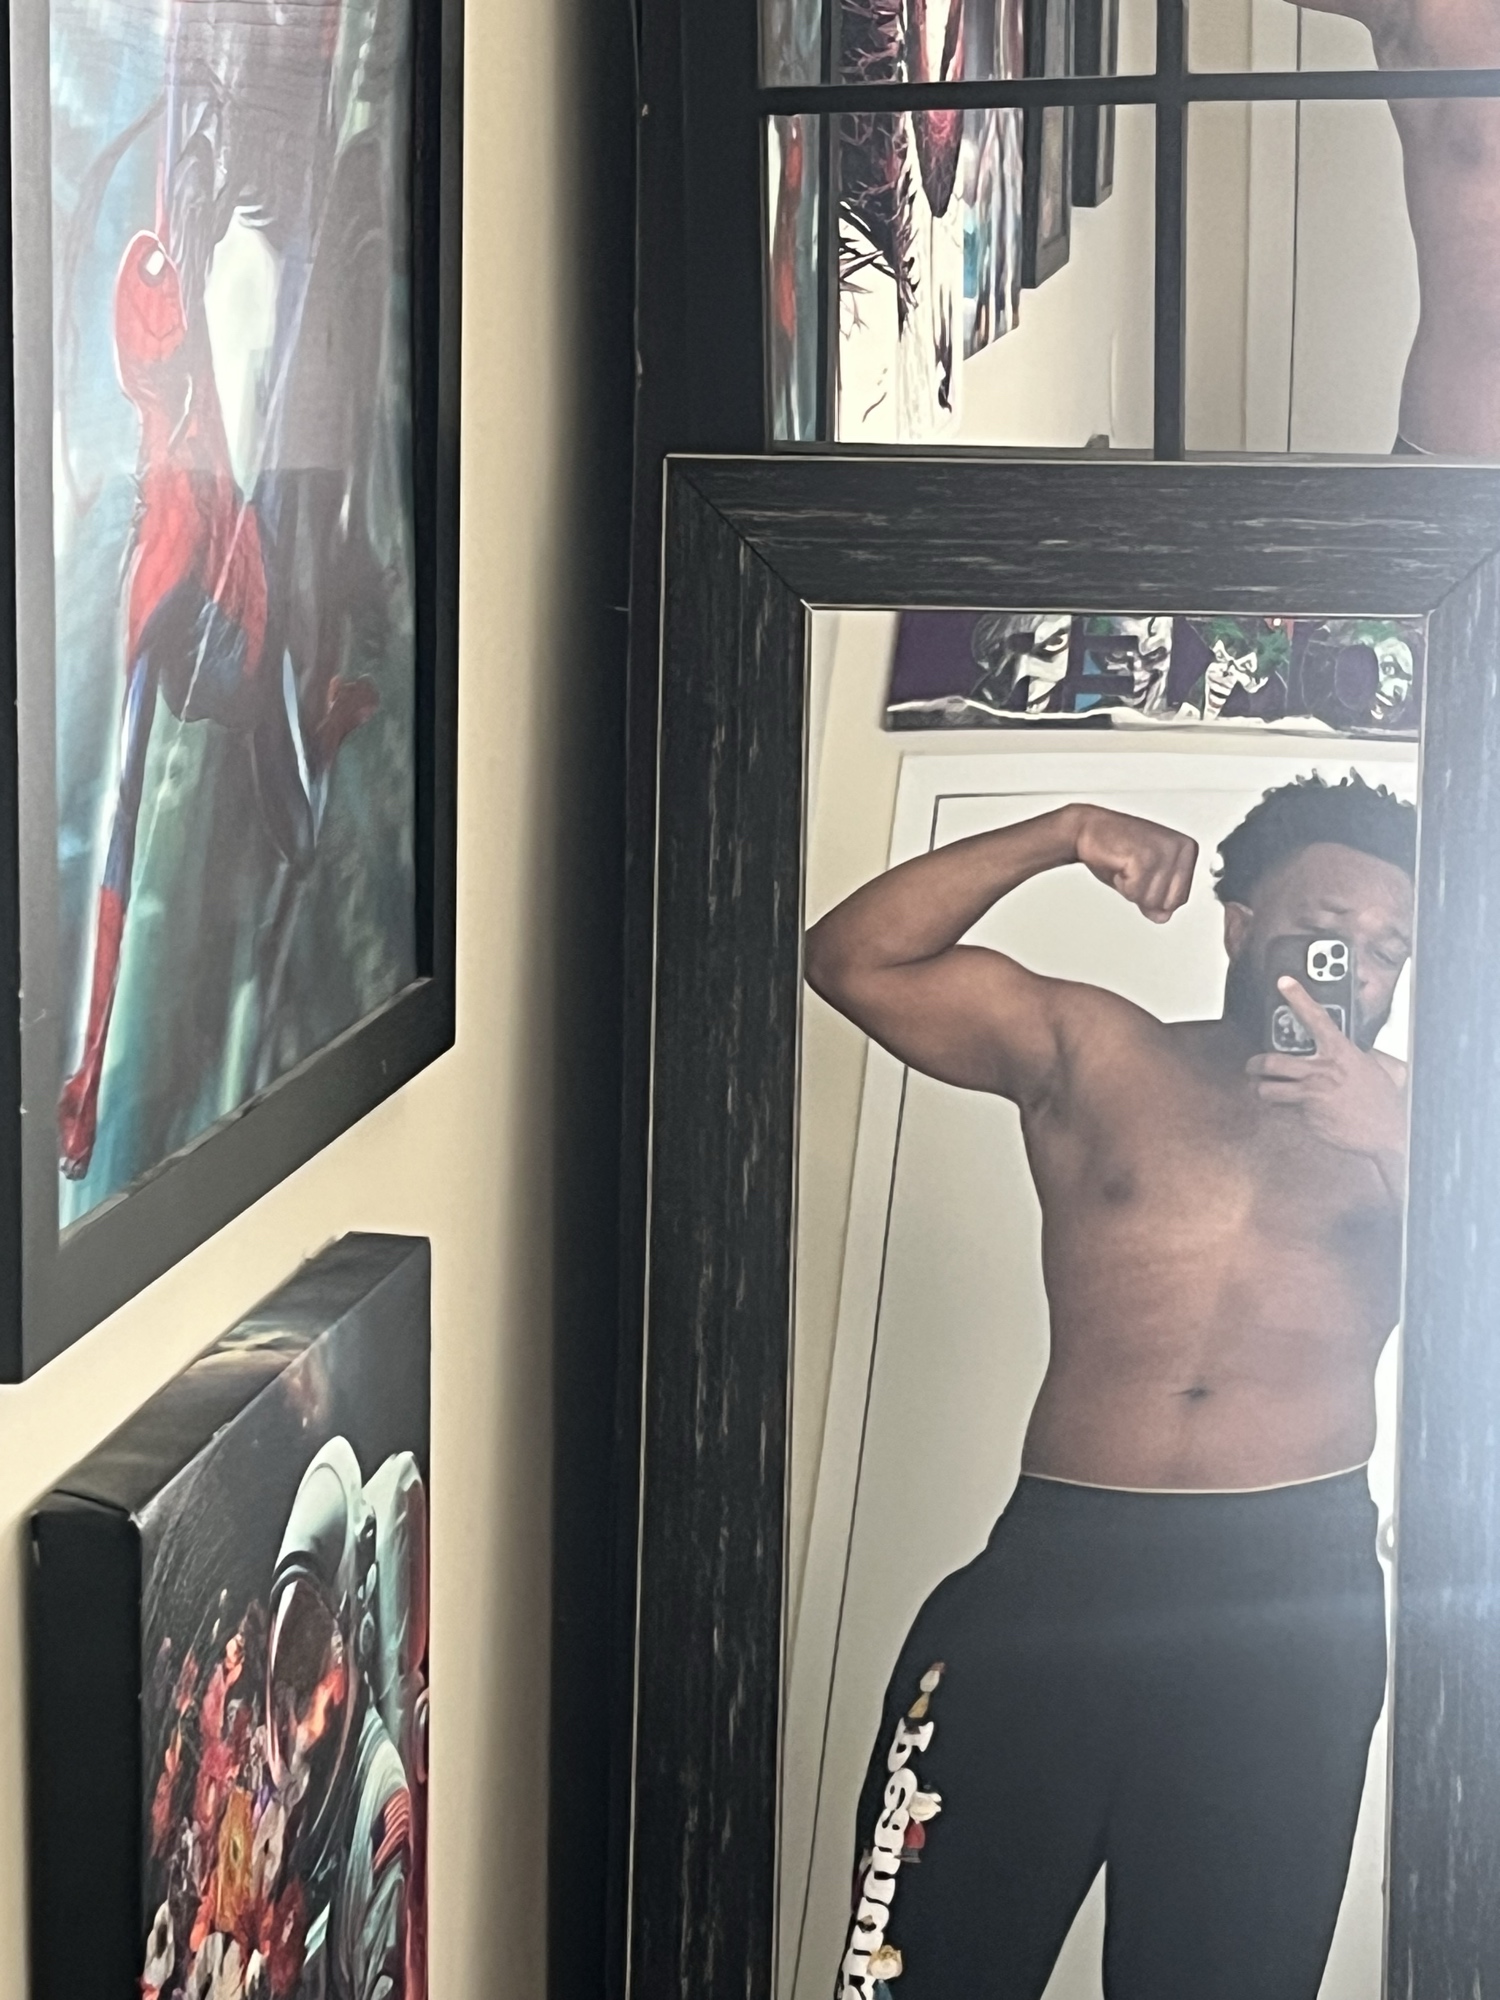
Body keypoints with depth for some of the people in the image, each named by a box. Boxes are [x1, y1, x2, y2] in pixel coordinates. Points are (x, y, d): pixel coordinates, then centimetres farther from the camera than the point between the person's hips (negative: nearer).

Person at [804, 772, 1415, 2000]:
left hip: (1291, 1591, 1)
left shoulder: (1408, 1116, 14)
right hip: (1059, 1563, -1)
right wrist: (1059, 839, -5)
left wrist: (1391, 1140, -12)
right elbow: (854, 961, 2)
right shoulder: (1090, 1053, 10)